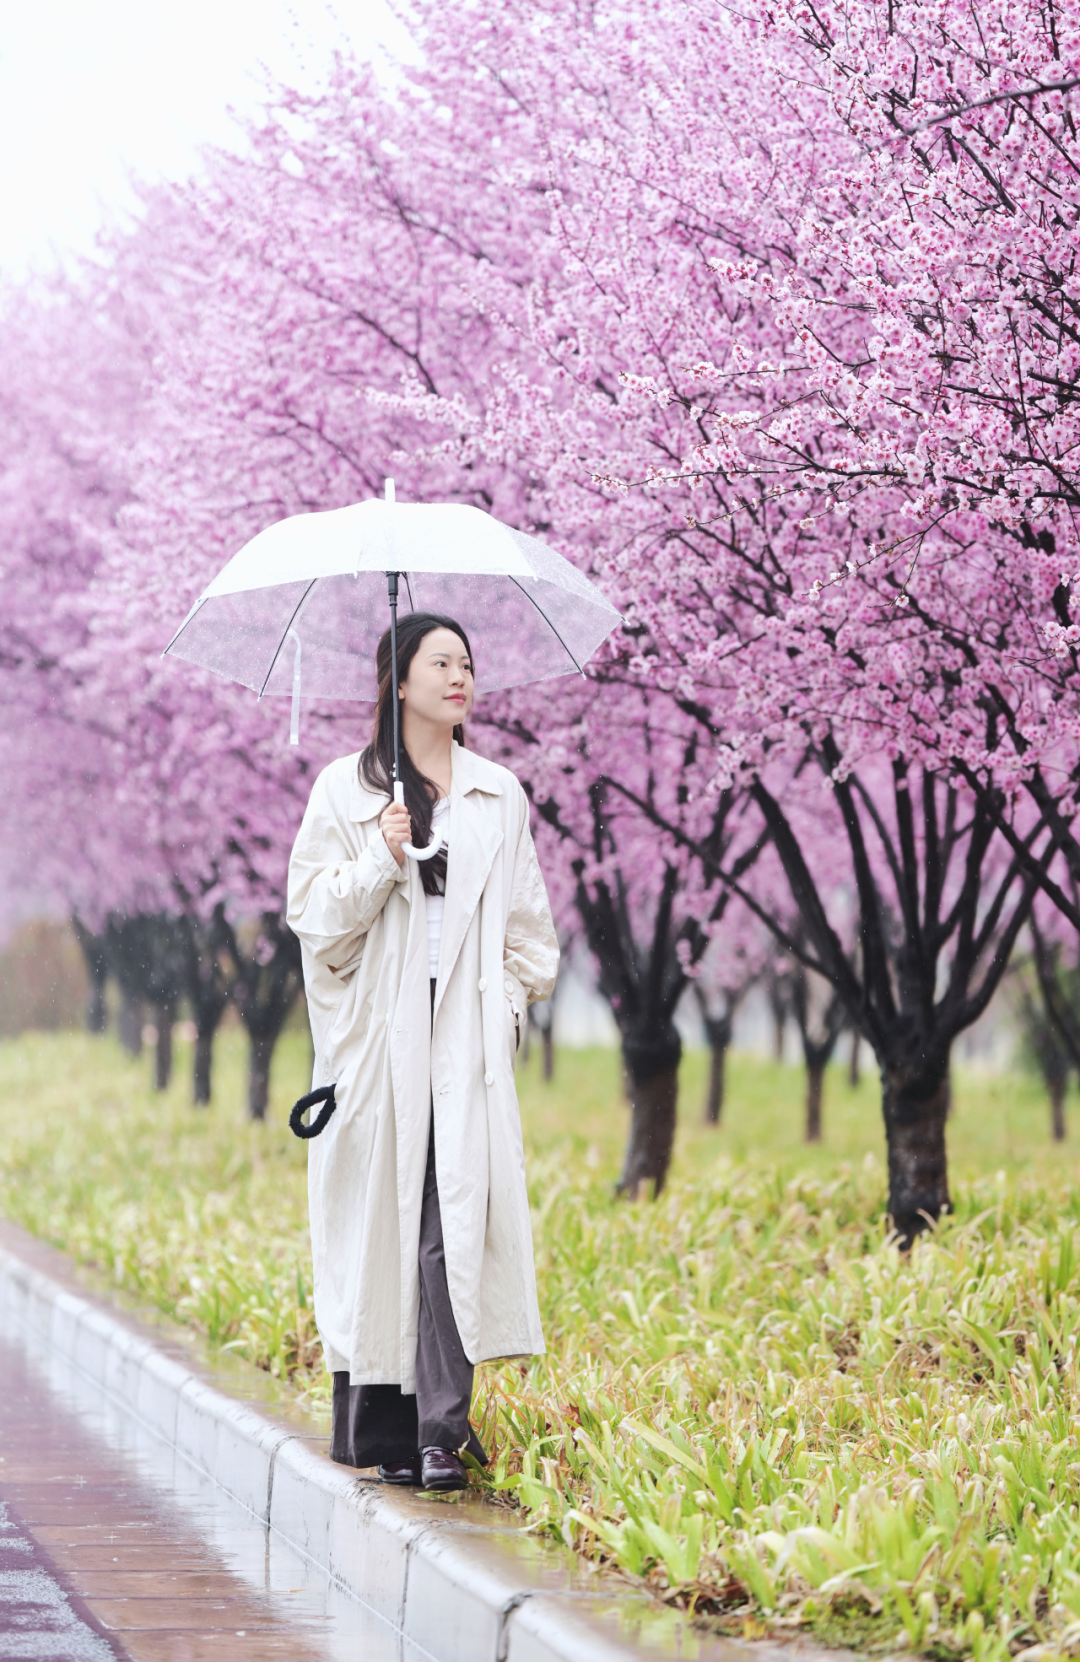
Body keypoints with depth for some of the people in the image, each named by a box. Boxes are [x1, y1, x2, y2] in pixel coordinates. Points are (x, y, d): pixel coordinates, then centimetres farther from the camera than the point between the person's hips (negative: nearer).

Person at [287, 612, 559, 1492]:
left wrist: (509, 1005, 7)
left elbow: (528, 924, 19)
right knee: (379, 1216, -3)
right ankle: (372, 1426, 5)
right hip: (381, 1031, -1)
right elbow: (315, 914, 2)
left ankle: (441, 1428, -13)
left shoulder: (499, 793, 14)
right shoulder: (346, 788, 6)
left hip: (468, 1032, 2)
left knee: (458, 1217, -10)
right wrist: (382, 862, -13)